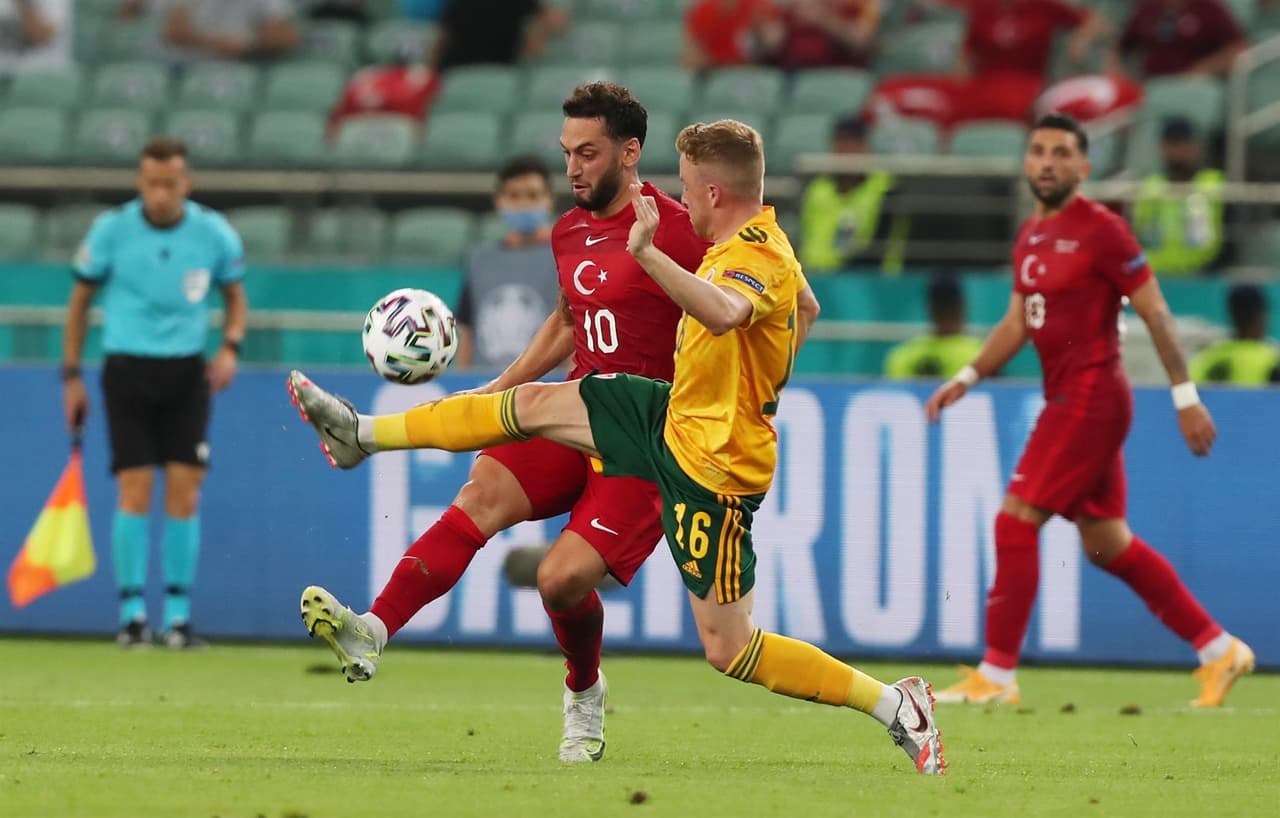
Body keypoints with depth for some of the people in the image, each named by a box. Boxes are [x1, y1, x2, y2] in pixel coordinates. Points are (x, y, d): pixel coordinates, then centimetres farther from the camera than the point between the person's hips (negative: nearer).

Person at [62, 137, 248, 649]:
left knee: (184, 492, -4)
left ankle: (178, 614, 4)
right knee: (135, 491, -8)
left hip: (186, 374, 1)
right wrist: (71, 376, 4)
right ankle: (132, 611, 0)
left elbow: (236, 298, 13)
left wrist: (230, 347, -6)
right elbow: (80, 300, 6)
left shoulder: (214, 233, -3)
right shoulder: (112, 229, -5)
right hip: (127, 370, -1)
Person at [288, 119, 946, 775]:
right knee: (535, 404, 13)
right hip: (675, 417, 10)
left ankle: (896, 706, 0)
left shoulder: (761, 259, -26)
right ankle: (363, 435, 28)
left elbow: (724, 312, -51)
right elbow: (804, 309, 25)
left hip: (712, 467, -10)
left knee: (728, 649, -7)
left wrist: (647, 253, -54)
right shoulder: (752, 245, 4)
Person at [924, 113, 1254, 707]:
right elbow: (1017, 324, 20)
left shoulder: (1100, 230, -12)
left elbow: (1154, 312, -11)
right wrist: (966, 379, 9)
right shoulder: (1030, 236, 14)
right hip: (1066, 398, 9)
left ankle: (996, 675, -5)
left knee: (1015, 520, -11)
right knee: (1106, 543, 12)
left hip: (1091, 399, -9)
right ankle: (1218, 649, 20)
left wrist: (1186, 396, -13)